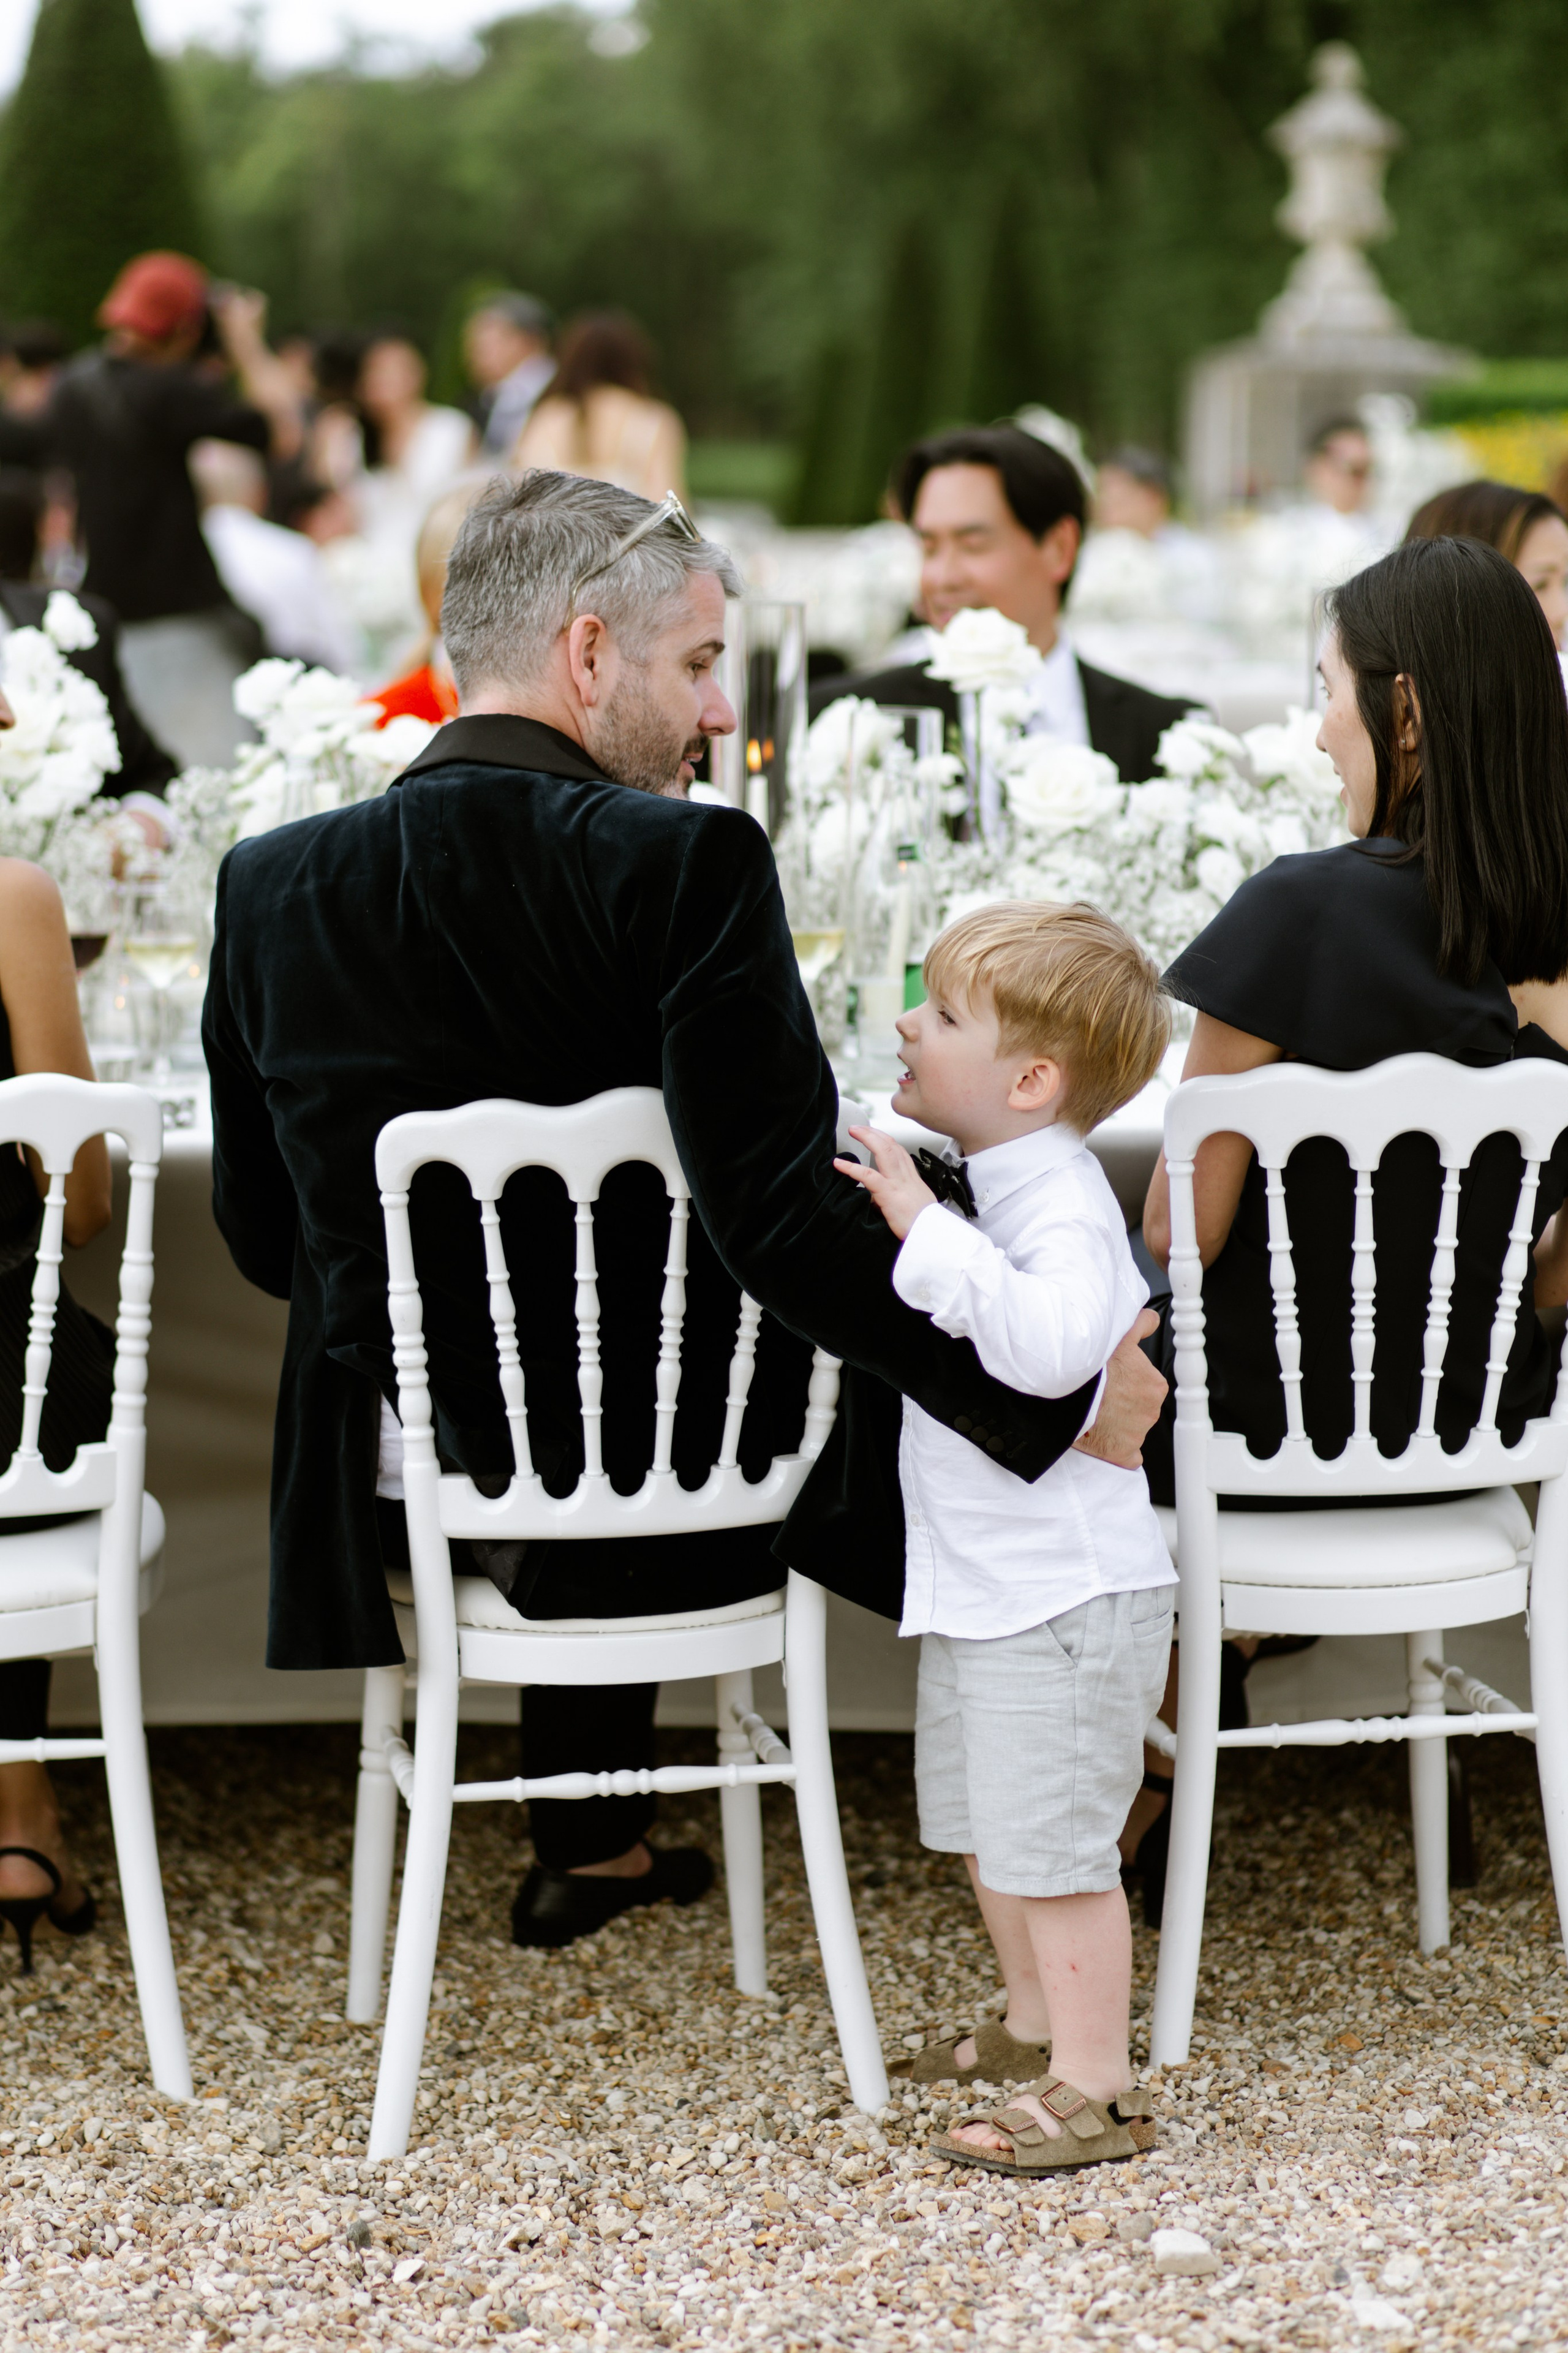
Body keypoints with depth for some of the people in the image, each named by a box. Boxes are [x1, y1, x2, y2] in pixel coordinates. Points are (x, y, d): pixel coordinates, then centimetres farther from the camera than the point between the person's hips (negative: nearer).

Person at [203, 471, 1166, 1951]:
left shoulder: (274, 884, -6)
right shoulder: (688, 866, -19)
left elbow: (263, 1237, 4)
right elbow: (782, 1221, -26)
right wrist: (1060, 1397, -20)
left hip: (405, 1493, 4)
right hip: (676, 1491, -4)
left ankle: (595, 1849, 47)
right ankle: (591, 1846, 45)